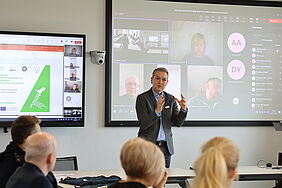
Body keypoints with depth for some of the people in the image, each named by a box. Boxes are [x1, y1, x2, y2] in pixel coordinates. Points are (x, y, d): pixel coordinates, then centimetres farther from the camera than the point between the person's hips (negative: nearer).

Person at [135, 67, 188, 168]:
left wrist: (183, 109, -13)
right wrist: (157, 110, -29)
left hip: (166, 147, 4)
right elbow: (143, 124, -14)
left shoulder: (171, 99, 11)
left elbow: (178, 123, 6)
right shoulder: (142, 98, -4)